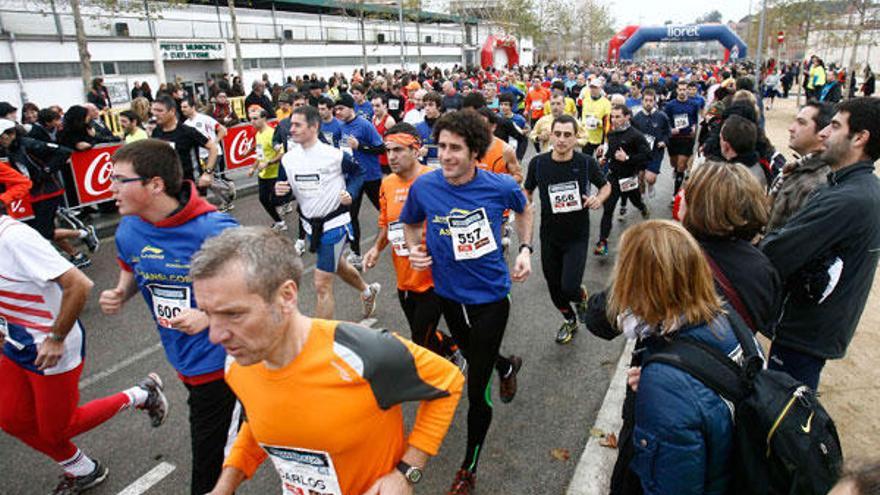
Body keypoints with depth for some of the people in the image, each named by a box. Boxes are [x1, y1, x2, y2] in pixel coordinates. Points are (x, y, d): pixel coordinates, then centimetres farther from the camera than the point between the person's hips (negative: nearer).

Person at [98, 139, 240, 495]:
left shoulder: (214, 230, -24)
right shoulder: (128, 230, -2)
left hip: (222, 359, -6)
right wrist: (120, 294, -2)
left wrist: (210, 316, -28)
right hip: (185, 361, 7)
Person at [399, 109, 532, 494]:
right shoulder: (424, 187, -13)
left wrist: (525, 250, -2)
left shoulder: (500, 186, -16)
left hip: (490, 297, -3)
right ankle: (507, 366, 67)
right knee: (473, 358, 29)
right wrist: (414, 249, -11)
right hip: (449, 295, 3)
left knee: (477, 389, 1)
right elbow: (410, 224, 8)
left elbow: (523, 210, 9)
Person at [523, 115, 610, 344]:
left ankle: (582, 296, 28)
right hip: (549, 236, 3)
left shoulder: (586, 163, -11)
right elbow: (527, 191, 8)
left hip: (577, 237, -2)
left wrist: (598, 199, -15)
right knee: (554, 286, 14)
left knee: (569, 287, -12)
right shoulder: (538, 163, -9)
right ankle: (570, 320, 44)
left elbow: (606, 186, 6)